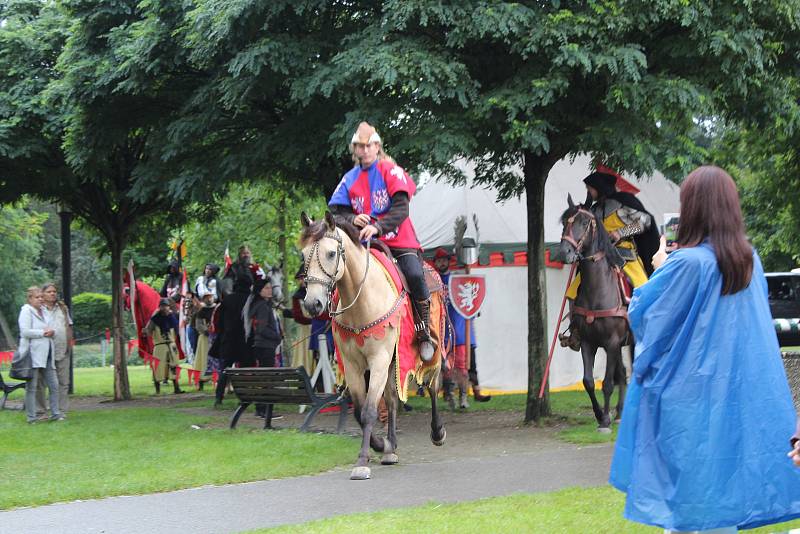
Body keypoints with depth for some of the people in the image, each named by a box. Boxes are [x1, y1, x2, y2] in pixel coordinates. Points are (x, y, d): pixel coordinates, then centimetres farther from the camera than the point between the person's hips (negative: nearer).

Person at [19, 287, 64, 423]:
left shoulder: (43, 311, 19)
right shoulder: (26, 311, -4)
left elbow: (49, 329, 25)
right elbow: (25, 331, -15)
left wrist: (51, 331, 2)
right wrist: (43, 333, -13)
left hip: (47, 354, 7)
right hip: (33, 354, -7)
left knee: (54, 385, 6)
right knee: (32, 387, -3)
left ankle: (55, 413, 13)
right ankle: (31, 417, 1)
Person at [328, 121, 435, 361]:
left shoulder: (391, 171, 0)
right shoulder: (349, 179, 11)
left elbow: (401, 209, -11)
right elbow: (336, 213, 7)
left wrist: (377, 227, -26)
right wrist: (352, 219, -16)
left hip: (399, 240, -3)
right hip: (365, 243, 4)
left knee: (414, 276, -27)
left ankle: (425, 333, -10)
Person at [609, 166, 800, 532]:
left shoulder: (687, 262, -16)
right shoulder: (749, 259, 3)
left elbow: (642, 314, -5)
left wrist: (660, 269, 10)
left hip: (690, 396, -6)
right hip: (741, 392, 6)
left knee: (690, 496, 0)